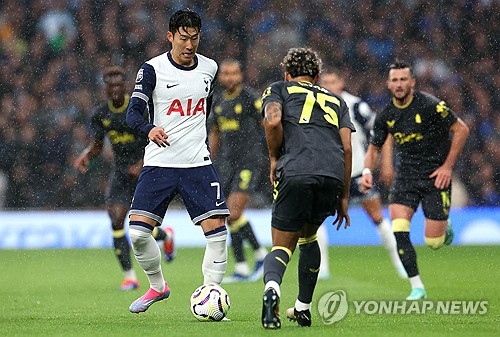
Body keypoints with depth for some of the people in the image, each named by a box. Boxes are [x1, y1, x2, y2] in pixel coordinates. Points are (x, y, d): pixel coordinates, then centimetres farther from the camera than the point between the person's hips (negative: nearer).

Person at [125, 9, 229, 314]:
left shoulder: (209, 68, 7)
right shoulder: (153, 69, -5)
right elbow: (134, 112, -12)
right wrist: (150, 129, -32)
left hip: (198, 163, 2)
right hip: (159, 163, -2)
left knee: (216, 228, -12)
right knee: (138, 231, -10)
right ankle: (158, 286, 16)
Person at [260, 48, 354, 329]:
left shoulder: (278, 89, 21)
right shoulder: (335, 100, 30)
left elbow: (273, 121, -2)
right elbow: (346, 147, 18)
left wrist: (274, 159, 12)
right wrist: (343, 197, 21)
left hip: (295, 172, -3)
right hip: (333, 175, 3)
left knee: (283, 245, 4)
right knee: (308, 236, 27)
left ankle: (272, 287, -30)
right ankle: (303, 308, 26)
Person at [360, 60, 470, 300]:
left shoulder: (430, 105, -14)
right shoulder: (385, 116, 0)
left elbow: (461, 130, -7)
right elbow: (374, 147, 13)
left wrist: (448, 166, -10)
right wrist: (367, 171, -6)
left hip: (435, 176, -3)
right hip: (405, 177, 4)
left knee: (433, 242, -4)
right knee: (399, 231, -18)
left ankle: (445, 226, 34)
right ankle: (417, 287, -8)